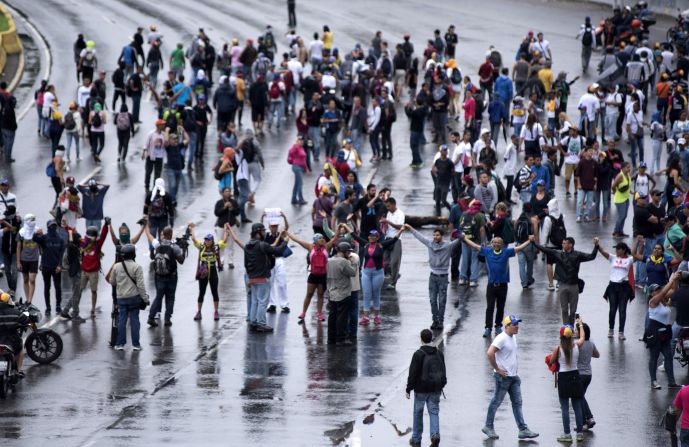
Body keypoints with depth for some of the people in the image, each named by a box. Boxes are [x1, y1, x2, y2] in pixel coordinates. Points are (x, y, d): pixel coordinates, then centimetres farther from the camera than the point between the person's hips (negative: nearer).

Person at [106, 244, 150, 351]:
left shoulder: (116, 266, 0)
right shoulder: (137, 267, -11)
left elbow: (112, 281, 11)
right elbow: (140, 285, -12)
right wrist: (145, 298, -6)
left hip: (121, 297, 3)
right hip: (134, 297, -3)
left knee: (122, 320, 8)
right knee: (134, 320, 4)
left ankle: (120, 344, 7)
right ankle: (135, 344, 5)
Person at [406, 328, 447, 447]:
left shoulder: (418, 354, -13)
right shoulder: (439, 354, 4)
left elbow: (413, 374, -13)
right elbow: (443, 372, 13)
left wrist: (409, 389, -6)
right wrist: (441, 386, 23)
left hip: (421, 389, -4)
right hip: (435, 389, 4)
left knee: (418, 413, 9)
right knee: (434, 412, 6)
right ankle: (435, 434, -15)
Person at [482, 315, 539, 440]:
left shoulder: (513, 337, 11)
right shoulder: (501, 338, -17)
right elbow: (490, 353, -27)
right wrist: (497, 369, -21)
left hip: (514, 376, 9)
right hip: (503, 377, -9)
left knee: (517, 403, 5)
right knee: (496, 401, 3)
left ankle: (523, 430, 4)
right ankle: (488, 427, 16)